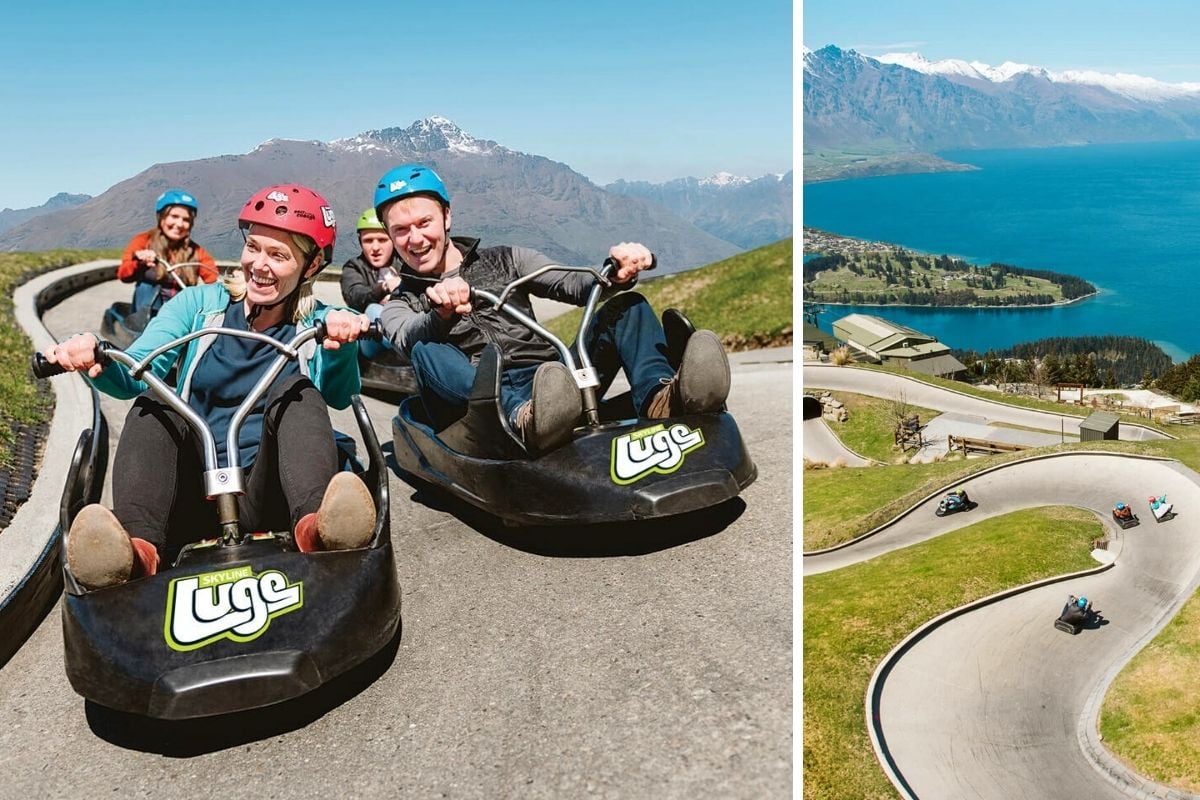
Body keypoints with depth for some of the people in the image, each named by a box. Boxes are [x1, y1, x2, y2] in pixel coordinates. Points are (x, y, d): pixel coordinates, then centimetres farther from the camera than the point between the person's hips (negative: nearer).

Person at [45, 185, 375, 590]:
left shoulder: (318, 323, 5)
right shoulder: (200, 304, 8)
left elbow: (338, 395, -15)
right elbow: (133, 375, -4)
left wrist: (344, 341, -35)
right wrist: (97, 361, -27)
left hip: (267, 496, -2)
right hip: (192, 493, 2)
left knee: (297, 392, -23)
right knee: (152, 404, -21)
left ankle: (317, 526, -49)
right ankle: (137, 546, -45)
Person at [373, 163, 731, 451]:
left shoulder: (504, 260, 19)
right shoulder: (399, 308, 15)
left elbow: (575, 286, 5)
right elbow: (410, 340, -10)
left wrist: (618, 273, -17)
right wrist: (441, 314, -33)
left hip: (555, 386, 2)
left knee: (626, 304, -10)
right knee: (427, 352, -29)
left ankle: (661, 396, -40)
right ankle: (525, 417, -56)